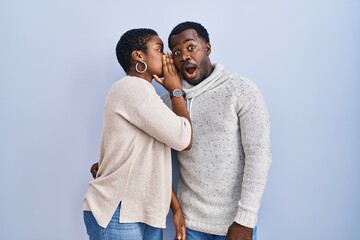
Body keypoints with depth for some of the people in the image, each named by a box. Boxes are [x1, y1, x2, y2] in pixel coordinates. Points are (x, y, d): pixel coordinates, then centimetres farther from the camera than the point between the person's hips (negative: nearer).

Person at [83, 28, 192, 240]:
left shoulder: (143, 95, 17)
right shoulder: (132, 87, -14)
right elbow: (183, 139, -15)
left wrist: (176, 207, 8)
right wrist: (177, 90, -3)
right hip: (117, 215, -9)